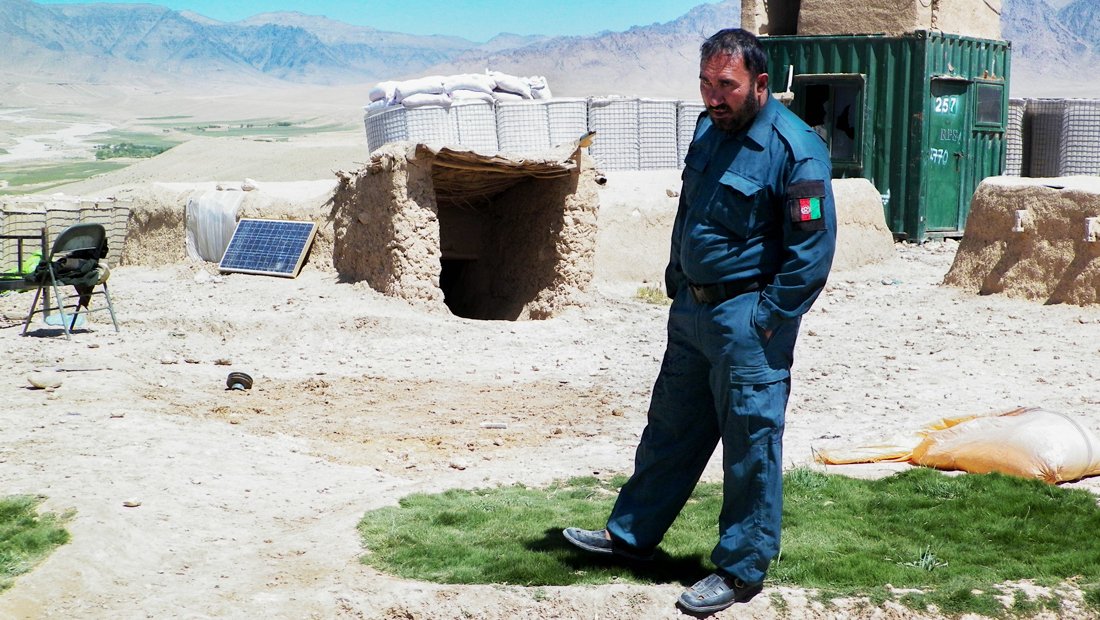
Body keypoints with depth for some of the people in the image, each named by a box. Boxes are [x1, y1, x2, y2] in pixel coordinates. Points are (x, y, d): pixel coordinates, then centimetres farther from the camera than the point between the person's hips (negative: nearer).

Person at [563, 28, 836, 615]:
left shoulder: (795, 149, -17)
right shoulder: (709, 129, 8)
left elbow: (813, 252, -17)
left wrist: (768, 319, -17)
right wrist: (677, 284, 15)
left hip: (747, 320, -8)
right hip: (692, 309, 8)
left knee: (750, 445, 3)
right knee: (670, 427, 18)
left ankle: (741, 570, 15)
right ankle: (631, 533, 32)